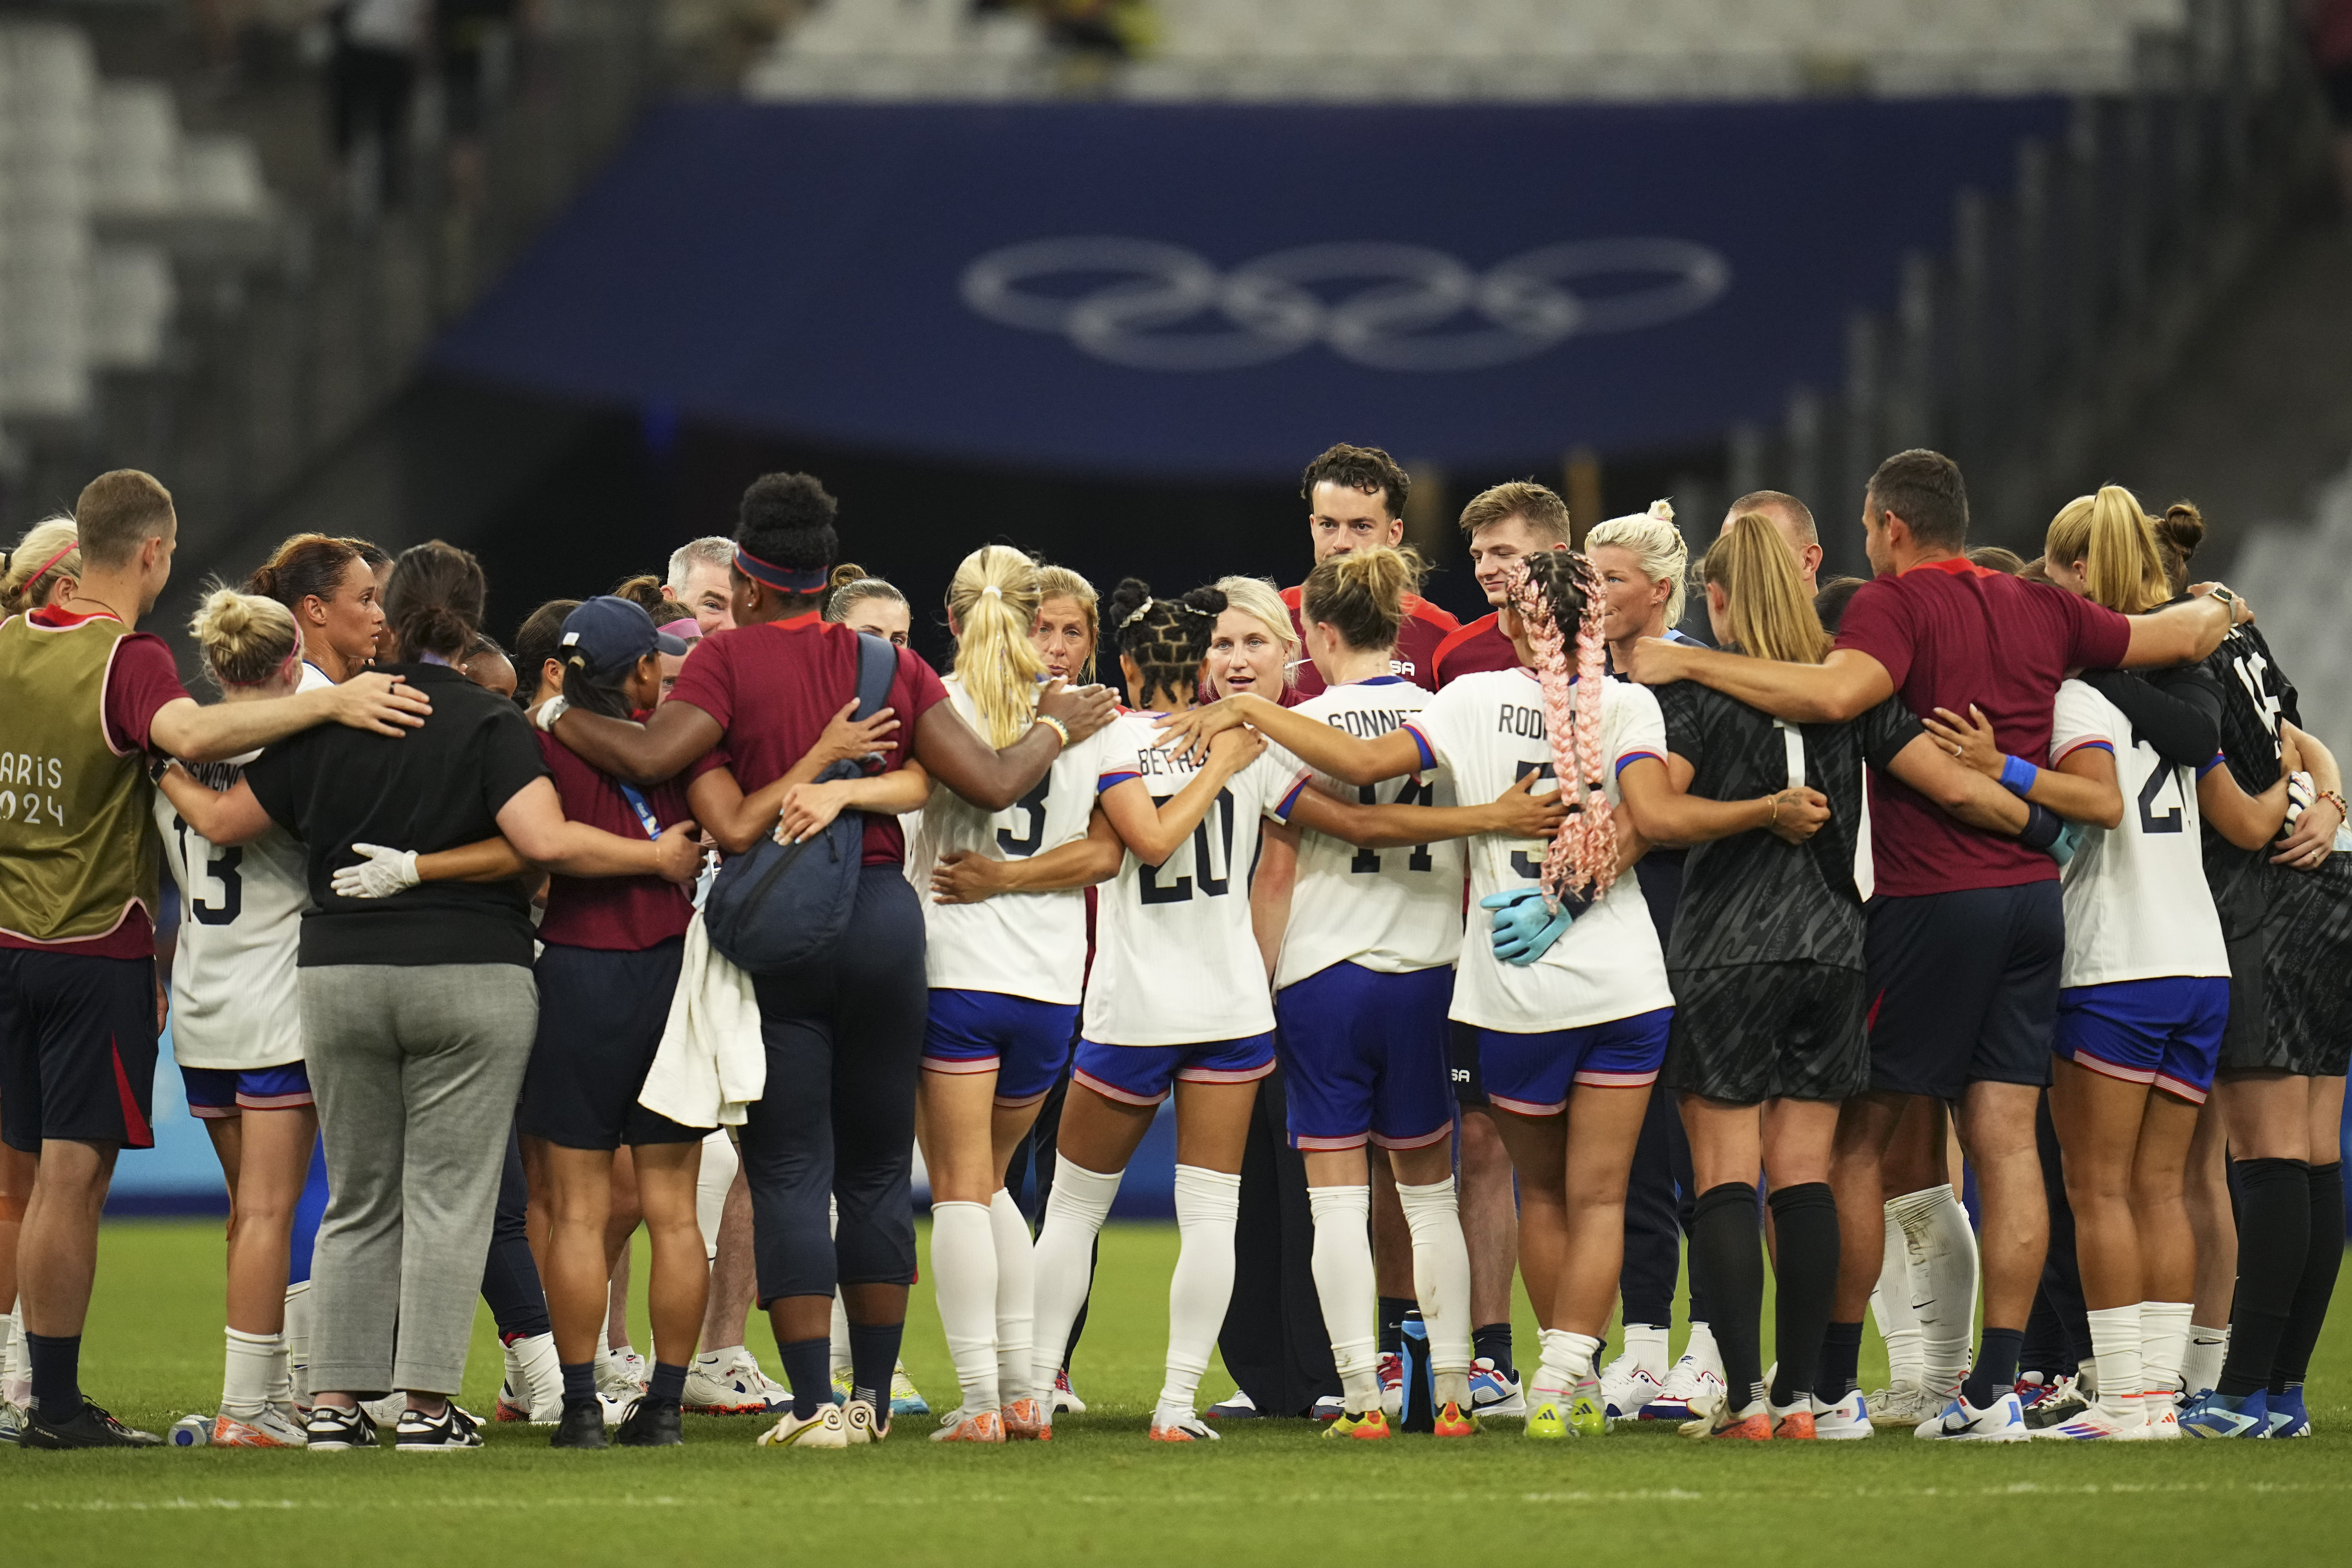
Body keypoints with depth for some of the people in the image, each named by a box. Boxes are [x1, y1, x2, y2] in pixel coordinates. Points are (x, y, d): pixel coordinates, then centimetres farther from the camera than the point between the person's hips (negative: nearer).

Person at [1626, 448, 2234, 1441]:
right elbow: (2185, 636, 19)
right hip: (2033, 893, 6)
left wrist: (1688, 663, -22)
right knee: (2006, 1142, 3)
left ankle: (1831, 1381, 5)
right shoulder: (2041, 612, 10)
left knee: (1854, 1137, 4)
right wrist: (2211, 610, 43)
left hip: (1930, 901, -6)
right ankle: (1994, 1386, -2)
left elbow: (1837, 693, -27)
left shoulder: (1898, 604, -9)